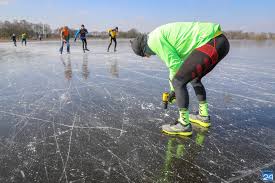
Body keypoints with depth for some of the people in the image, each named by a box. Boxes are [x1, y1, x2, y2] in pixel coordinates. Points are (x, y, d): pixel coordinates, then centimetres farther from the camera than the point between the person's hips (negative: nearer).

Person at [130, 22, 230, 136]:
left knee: (179, 82, -7)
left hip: (210, 43, -11)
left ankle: (184, 125, 2)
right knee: (194, 78, 25)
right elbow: (174, 64, 32)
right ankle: (204, 116, 33)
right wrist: (173, 90, 37)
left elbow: (175, 64, -8)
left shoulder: (154, 39, -6)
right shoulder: (163, 36, 25)